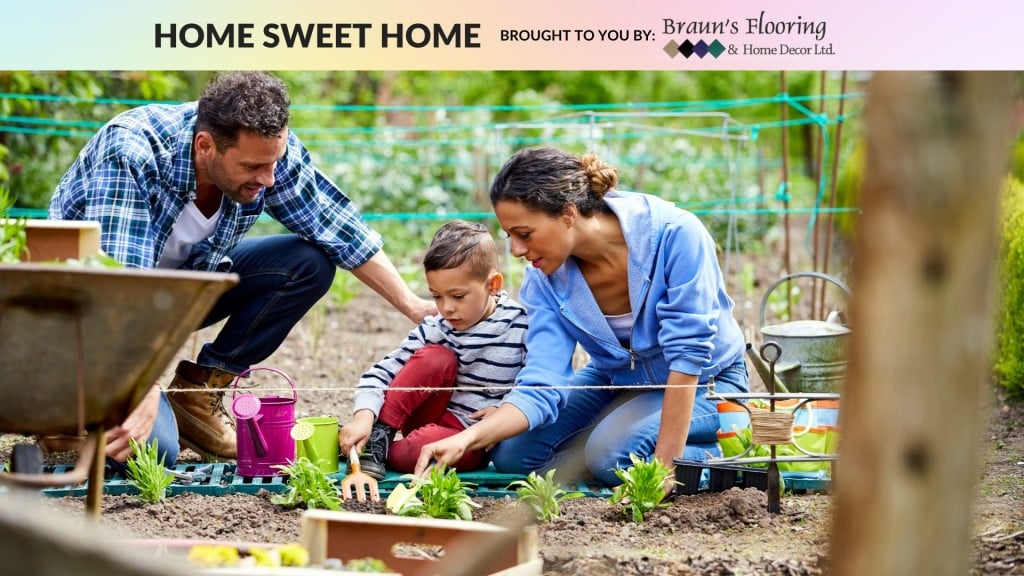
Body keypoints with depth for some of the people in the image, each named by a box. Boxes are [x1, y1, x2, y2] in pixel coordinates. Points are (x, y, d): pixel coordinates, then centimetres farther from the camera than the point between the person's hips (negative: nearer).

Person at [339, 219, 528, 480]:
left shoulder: (520, 325, -10)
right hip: (434, 418, 3)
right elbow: (382, 372, -10)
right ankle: (378, 436, -17)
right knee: (436, 357, -24)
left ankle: (379, 453, -7)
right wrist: (363, 417, -27)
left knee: (426, 445, -37)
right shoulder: (435, 329, -6)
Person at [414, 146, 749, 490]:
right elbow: (540, 388, -20)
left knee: (612, 451, -31)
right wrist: (466, 440, -37)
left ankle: (726, 457, -5)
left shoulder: (674, 234, -31)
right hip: (616, 381, 6)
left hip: (704, 381, -6)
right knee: (511, 454, -11)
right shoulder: (545, 278, -16)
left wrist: (665, 464, -30)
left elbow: (688, 354, -29)